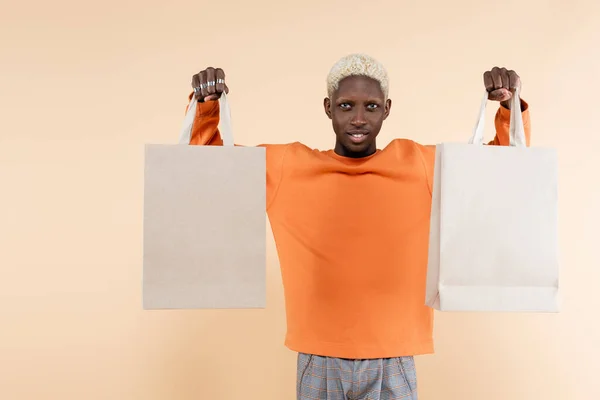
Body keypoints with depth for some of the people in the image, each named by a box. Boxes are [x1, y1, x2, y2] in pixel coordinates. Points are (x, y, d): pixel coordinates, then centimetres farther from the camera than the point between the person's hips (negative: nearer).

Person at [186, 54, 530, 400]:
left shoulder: (420, 164, 1)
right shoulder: (287, 166, 0)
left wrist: (509, 104, -7)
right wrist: (206, 103, -6)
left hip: (392, 363, 0)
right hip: (318, 362, 0)